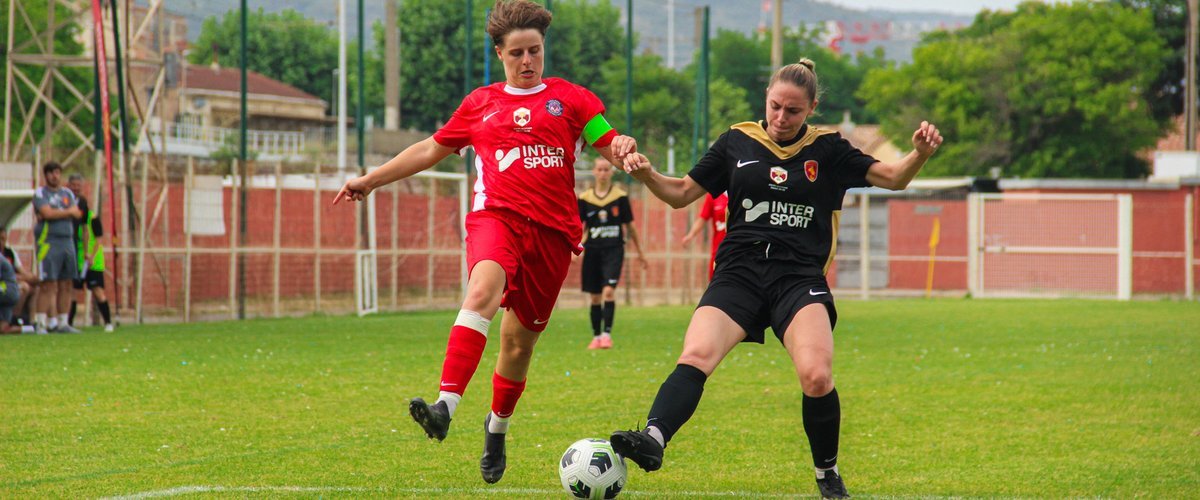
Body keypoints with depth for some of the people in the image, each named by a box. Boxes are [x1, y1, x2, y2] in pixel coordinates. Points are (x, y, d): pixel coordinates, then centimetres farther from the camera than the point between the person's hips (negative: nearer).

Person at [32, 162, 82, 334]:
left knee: (66, 286, 5)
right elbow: (47, 213, -15)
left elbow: (77, 214, 2)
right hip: (48, 242, -6)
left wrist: (55, 214, -11)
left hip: (67, 241, 6)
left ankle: (62, 323, 10)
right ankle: (40, 323, -11)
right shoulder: (40, 193, 0)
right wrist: (68, 212, -4)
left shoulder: (68, 193, 16)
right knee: (48, 285, -11)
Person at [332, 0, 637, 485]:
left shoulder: (570, 98, 13)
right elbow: (431, 150, 27)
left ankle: (497, 429, 33)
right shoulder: (481, 103, 18)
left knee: (519, 342, 6)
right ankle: (445, 406, -48)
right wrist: (369, 180, 28)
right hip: (496, 214, -1)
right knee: (483, 290, -33)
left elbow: (612, 145, 8)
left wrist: (624, 148, -17)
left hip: (551, 230, 1)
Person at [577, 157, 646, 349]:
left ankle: (607, 333, -18)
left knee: (609, 290, -19)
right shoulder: (584, 198, 3)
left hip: (614, 249, -2)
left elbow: (629, 225, 8)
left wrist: (639, 252, 14)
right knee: (595, 296, 7)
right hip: (592, 250, 2)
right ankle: (596, 336, 18)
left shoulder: (620, 196, 1)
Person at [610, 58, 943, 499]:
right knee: (695, 356, -24)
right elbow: (682, 193, 17)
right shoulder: (737, 142, 11)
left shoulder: (828, 151, 9)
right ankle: (653, 439, -40)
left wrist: (919, 153, -11)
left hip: (800, 277, -1)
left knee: (817, 377, -21)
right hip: (740, 272, 1)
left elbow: (893, 178, 10)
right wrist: (646, 174, -3)